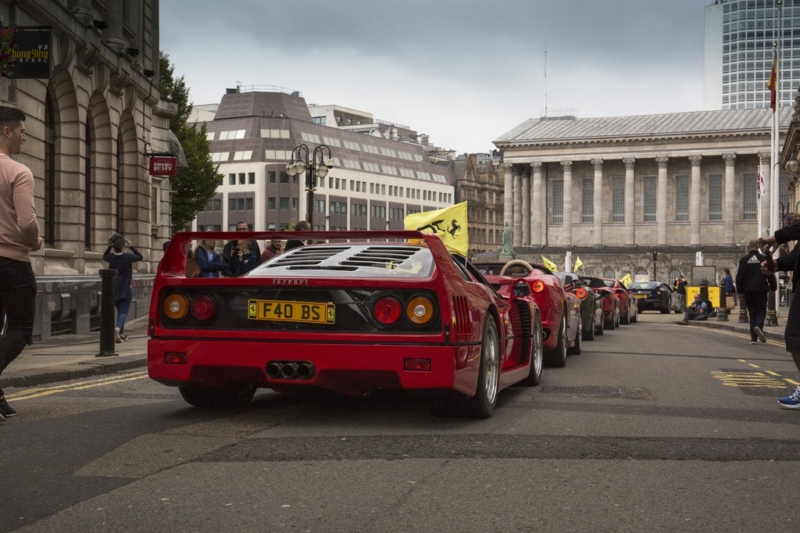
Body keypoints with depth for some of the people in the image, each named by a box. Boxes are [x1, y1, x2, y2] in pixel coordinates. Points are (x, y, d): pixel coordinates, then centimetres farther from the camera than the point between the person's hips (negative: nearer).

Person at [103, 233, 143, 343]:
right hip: (125, 290, -4)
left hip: (114, 290, 4)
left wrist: (109, 247, 8)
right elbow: (140, 257, 1)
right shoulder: (127, 257, -14)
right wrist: (131, 247, -1)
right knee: (123, 312, -7)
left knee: (120, 311, 21)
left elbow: (104, 257, 20)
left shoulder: (111, 257, -3)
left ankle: (121, 333, 26)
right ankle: (118, 328, -35)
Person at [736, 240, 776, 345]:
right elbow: (771, 275, 1)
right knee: (761, 311, 6)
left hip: (748, 291, 1)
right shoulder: (763, 259, -1)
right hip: (761, 290, -1)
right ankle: (759, 326, -25)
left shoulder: (743, 260, 1)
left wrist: (740, 291, 7)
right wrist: (773, 287, 13)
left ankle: (753, 337, 2)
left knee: (752, 313, 8)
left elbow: (739, 277, 1)